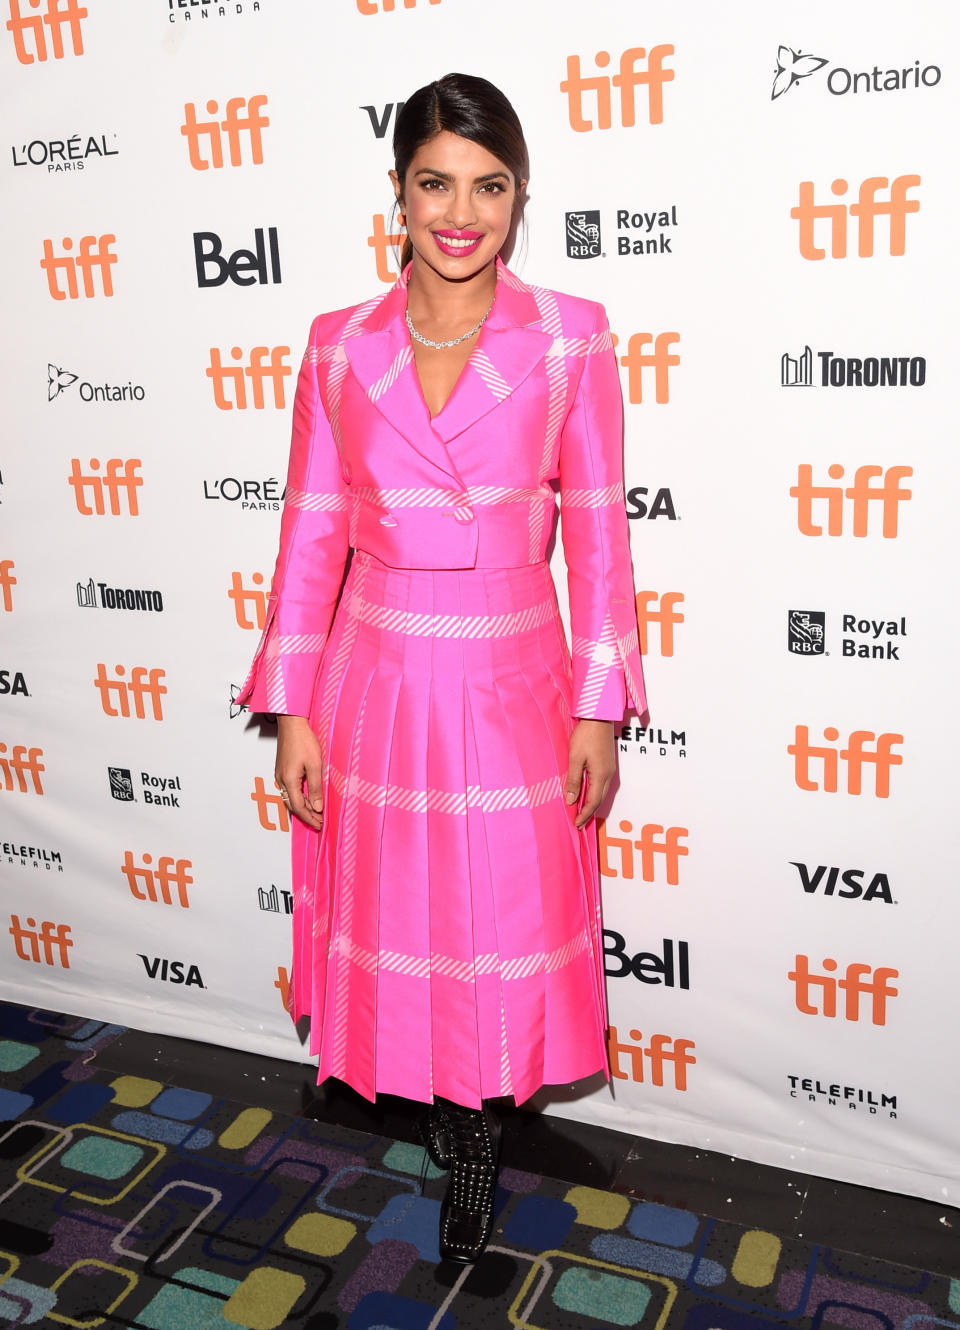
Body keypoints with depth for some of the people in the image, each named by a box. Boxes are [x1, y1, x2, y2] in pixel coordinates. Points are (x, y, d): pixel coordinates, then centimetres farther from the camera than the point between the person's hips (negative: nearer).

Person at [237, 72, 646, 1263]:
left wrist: (598, 711, -4)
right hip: (377, 682, 2)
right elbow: (312, 534, 1)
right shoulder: (340, 348, 0)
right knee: (393, 919, 15)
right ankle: (438, 1104, 43)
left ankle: (478, 1139, 37)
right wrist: (292, 710, -1)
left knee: (507, 929, 11)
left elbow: (597, 536, -2)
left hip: (513, 684, -1)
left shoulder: (571, 341, -4)